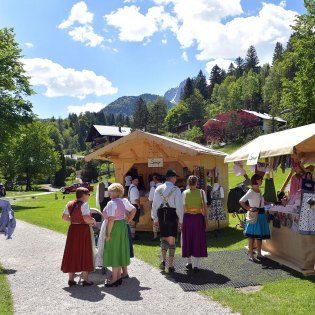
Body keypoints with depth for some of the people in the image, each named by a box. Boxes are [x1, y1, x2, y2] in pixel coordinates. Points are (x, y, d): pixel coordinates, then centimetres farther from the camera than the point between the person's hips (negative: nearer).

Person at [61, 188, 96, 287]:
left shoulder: (69, 204, 5)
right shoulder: (84, 205, -15)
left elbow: (64, 217, 9)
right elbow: (86, 218, -26)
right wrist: (93, 221, -7)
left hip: (73, 230, 6)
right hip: (83, 230, -6)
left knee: (72, 253, 13)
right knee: (84, 253, 4)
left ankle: (71, 279, 19)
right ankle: (85, 279, 9)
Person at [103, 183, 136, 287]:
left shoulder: (111, 203, -19)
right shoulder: (124, 201, 5)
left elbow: (111, 219, -25)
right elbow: (133, 210, 12)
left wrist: (108, 234, -20)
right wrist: (127, 221, 12)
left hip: (115, 227, -8)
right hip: (123, 226, 8)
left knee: (114, 252, -1)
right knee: (122, 250, 19)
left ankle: (115, 278, 3)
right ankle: (123, 272, 31)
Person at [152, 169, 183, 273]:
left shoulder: (158, 189, 4)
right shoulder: (176, 190, -7)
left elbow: (154, 205, 7)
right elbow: (179, 206, -8)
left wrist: (155, 219, 14)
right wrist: (180, 220, -1)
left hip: (161, 215, 3)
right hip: (172, 215, -3)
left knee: (164, 238, 18)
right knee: (172, 240, 5)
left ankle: (163, 260, 0)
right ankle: (171, 266, 8)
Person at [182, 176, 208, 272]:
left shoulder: (184, 193, -2)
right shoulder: (201, 192, -1)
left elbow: (183, 208, -6)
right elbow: (205, 207, -4)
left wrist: (181, 221, 0)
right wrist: (206, 220, 2)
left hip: (187, 217, 0)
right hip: (198, 217, 0)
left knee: (187, 240, 14)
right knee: (198, 240, 7)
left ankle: (189, 263, 24)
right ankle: (196, 265, 5)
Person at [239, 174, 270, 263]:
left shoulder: (259, 191, 11)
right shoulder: (250, 192, -13)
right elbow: (241, 201, -18)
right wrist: (249, 209, -16)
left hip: (261, 214, 8)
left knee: (260, 235, 13)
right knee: (252, 235, -1)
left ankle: (259, 253, 23)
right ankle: (251, 255, 6)